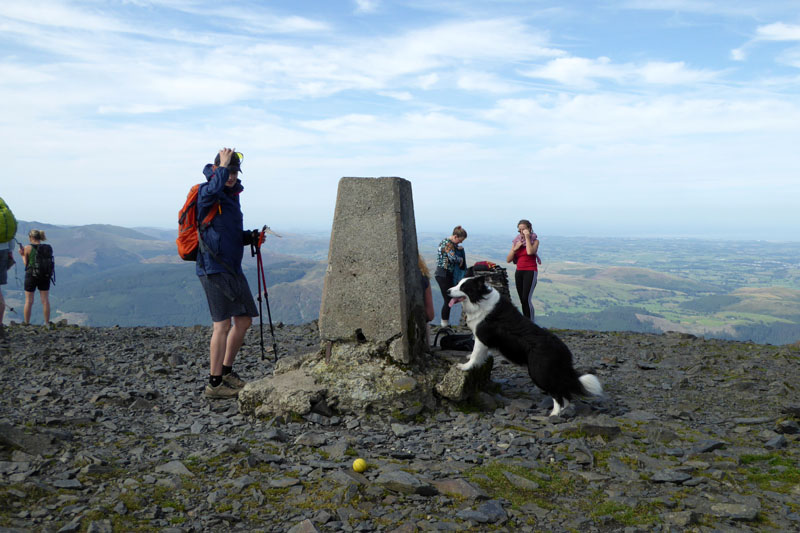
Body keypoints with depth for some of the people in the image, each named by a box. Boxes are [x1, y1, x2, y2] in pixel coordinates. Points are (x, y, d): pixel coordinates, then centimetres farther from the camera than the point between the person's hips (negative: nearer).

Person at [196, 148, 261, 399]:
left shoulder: (232, 195, 19)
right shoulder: (206, 192, -8)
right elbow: (213, 189, -36)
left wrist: (249, 237, 11)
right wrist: (222, 166, -20)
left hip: (232, 267, 9)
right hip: (214, 267, -9)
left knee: (244, 320, 13)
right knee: (223, 324, -9)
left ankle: (226, 371, 27)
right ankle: (214, 383, -1)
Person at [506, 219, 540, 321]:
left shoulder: (535, 240, -1)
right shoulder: (516, 241, 11)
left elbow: (530, 252, -23)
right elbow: (508, 260, 6)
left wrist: (527, 237, -16)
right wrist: (515, 249, -8)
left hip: (530, 271, -5)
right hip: (519, 272, 5)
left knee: (527, 299, -16)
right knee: (522, 300, 5)